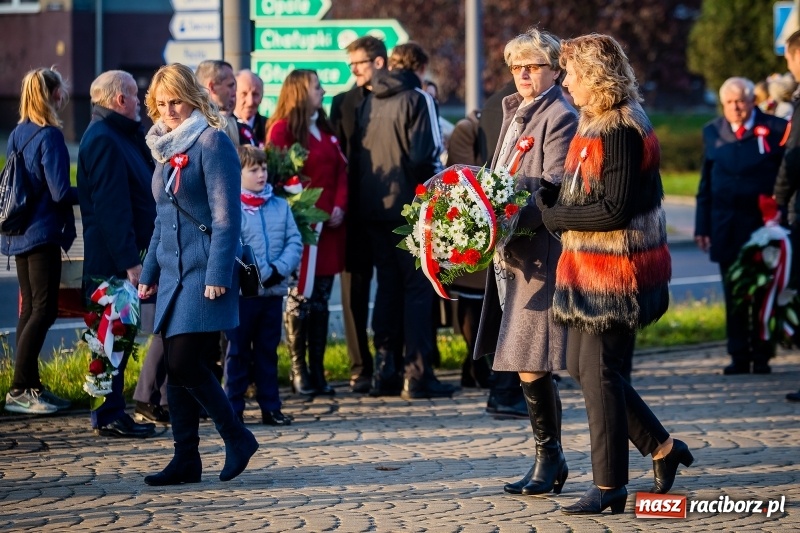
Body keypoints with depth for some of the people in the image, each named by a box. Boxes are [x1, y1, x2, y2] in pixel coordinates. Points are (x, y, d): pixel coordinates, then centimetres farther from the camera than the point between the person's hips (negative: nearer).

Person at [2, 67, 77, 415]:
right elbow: (60, 192, -17)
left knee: (30, 309, 12)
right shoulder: (49, 136, -14)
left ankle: (30, 386, 15)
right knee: (44, 310, -6)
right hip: (42, 233, -8)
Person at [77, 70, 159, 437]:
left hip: (121, 259, 10)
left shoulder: (120, 136, 17)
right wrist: (130, 262, -24)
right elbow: (111, 208, -22)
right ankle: (109, 417, -1)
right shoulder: (103, 139, -16)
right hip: (112, 262, -10)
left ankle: (113, 412, 18)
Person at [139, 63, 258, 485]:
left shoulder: (211, 142, -9)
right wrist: (149, 273, 19)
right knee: (174, 368, 5)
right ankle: (185, 458, 10)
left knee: (184, 363, -12)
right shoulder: (165, 147, 16)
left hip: (203, 271, -8)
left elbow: (226, 215, -14)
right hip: (173, 271, 8)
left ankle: (237, 437, 3)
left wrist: (218, 274, -20)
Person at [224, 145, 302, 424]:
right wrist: (262, 274, -17)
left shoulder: (281, 206, 7)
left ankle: (270, 407, 16)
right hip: (243, 292, -5)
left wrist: (279, 269, -12)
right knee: (239, 352, 2)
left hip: (274, 291, 5)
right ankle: (233, 409, 6)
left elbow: (295, 242, 4)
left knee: (268, 351, 11)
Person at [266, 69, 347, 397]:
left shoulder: (326, 130, 18)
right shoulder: (283, 128, -4)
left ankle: (318, 370, 11)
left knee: (321, 300, 7)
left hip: (330, 224, 7)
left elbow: (341, 171, 13)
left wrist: (340, 206, -2)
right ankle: (299, 370, 3)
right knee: (300, 298, -4)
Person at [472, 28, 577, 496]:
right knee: (525, 365, 8)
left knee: (532, 364, -9)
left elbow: (554, 189, -16)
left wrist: (512, 221, -26)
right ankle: (548, 460, 14)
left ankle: (550, 459, 0)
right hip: (511, 252, 9)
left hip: (541, 251, -9)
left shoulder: (561, 118, -7)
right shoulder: (515, 114, 20)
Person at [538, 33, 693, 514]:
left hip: (618, 268, -10)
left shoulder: (621, 131, -19)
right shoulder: (598, 123, 12)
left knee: (598, 372, -5)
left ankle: (610, 486, 4)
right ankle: (663, 448, 23)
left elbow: (614, 209, -23)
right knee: (582, 366, 13)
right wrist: (546, 197, -1)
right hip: (591, 268, 10)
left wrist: (554, 215, -15)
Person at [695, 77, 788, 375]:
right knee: (734, 294, 5)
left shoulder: (775, 129, -1)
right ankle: (739, 357, 10)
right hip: (726, 227, 3)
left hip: (763, 224, -3)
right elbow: (706, 184, 10)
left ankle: (762, 356, 10)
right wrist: (702, 226, 6)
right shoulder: (712, 132, 9)